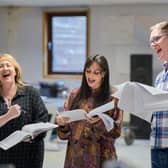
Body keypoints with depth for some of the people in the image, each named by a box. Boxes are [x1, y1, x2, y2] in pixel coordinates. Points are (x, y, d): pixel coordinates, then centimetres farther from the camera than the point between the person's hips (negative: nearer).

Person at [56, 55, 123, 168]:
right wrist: (61, 122, -12)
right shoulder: (75, 95, 7)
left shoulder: (113, 97, -3)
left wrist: (99, 123, -23)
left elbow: (116, 132, -7)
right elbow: (66, 132, 9)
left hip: (100, 157, -3)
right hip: (75, 155, 3)